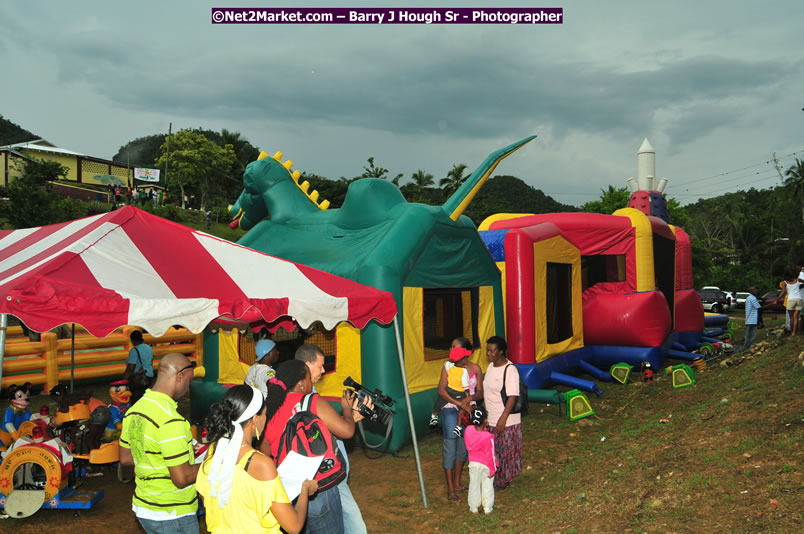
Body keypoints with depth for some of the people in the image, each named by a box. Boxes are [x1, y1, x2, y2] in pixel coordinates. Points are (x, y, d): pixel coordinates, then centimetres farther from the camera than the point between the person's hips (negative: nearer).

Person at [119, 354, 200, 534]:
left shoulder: (134, 410, 2)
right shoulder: (171, 420, -27)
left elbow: (125, 457, 14)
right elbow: (181, 478, -25)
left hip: (142, 506, 8)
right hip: (171, 516, -8)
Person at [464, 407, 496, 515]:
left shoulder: (468, 430, -17)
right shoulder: (488, 438, -27)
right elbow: (490, 455, -17)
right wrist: (492, 470, -6)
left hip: (473, 463, 3)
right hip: (485, 465, -3)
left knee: (474, 485, 18)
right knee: (487, 486, 15)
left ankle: (473, 508, 29)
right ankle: (487, 508, 27)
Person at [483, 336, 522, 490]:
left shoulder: (510, 370, -18)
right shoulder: (490, 367, 7)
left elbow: (512, 397, -21)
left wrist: (503, 419, -24)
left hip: (506, 421, -8)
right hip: (490, 419, 8)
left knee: (506, 450, 6)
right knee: (492, 450, 16)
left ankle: (505, 480, 23)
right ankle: (495, 478, 31)